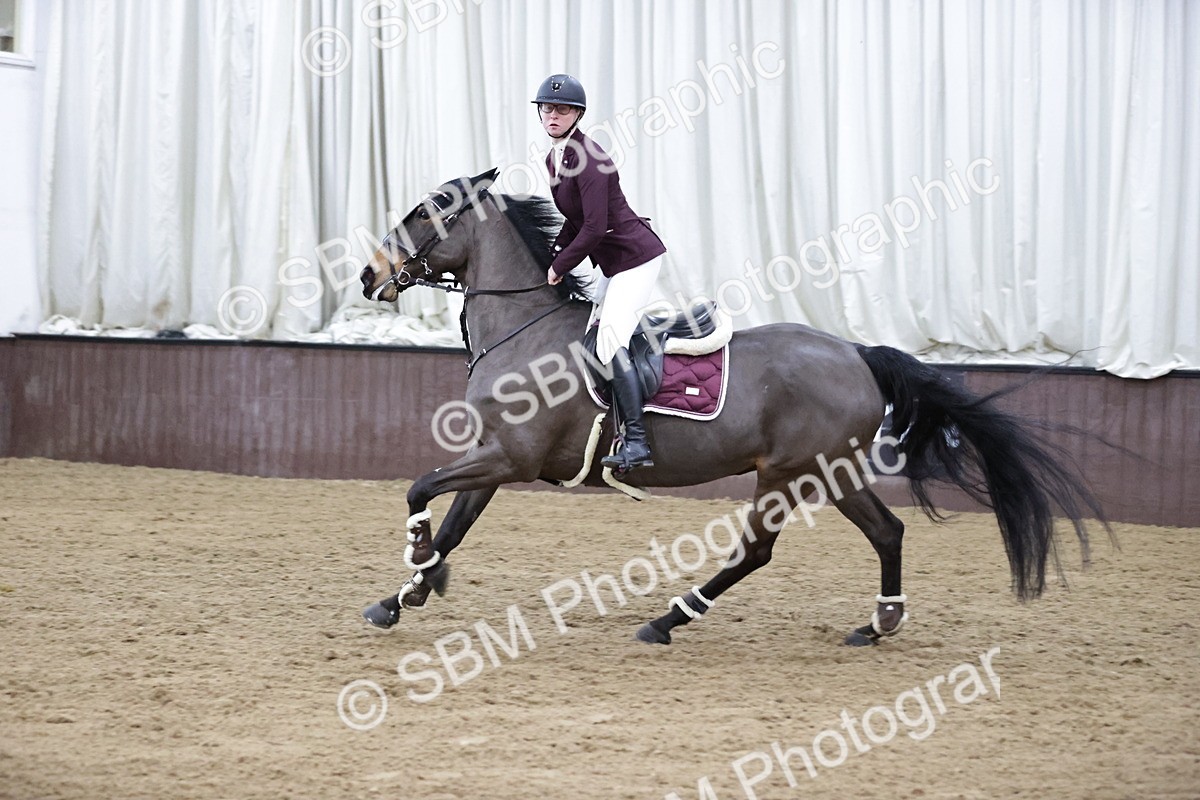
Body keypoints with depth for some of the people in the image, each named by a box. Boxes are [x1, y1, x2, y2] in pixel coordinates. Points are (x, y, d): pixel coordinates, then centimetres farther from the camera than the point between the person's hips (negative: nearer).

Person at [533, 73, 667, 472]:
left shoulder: (587, 159, -20)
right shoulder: (555, 158, 10)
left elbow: (594, 227, -24)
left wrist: (559, 268, -14)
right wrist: (552, 256, 7)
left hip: (636, 257, -11)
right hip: (613, 263, 11)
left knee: (610, 342, -20)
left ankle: (636, 442, -24)